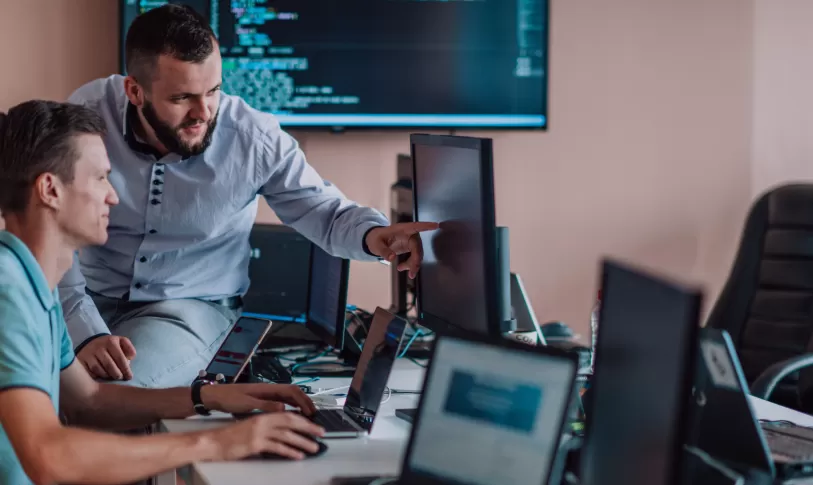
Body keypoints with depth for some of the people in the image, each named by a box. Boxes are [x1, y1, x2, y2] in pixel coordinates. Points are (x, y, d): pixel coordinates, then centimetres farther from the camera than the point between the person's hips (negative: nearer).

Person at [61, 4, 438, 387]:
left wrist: (372, 234, -27)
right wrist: (86, 333, -29)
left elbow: (325, 212, -1)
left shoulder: (256, 139, -14)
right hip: (87, 300, 2)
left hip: (188, 307, -2)